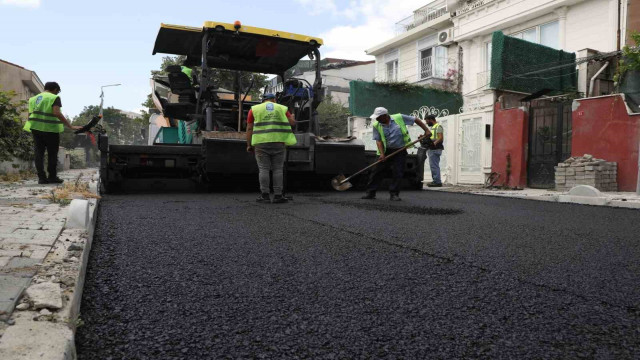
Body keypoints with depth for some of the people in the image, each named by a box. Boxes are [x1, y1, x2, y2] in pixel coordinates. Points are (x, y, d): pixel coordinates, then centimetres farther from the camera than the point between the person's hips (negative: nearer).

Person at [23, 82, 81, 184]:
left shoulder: (33, 98, 17)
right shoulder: (54, 98, -3)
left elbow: (30, 114, 13)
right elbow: (57, 113, -17)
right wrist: (71, 126, -20)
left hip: (35, 128, 5)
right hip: (50, 129, -5)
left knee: (39, 153, 7)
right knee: (52, 154, 5)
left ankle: (42, 177, 4)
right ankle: (52, 177, 7)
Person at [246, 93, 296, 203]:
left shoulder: (254, 109, 11)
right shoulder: (282, 108, 12)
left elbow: (249, 128, 5)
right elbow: (292, 122, 3)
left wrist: (249, 145, 7)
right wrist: (292, 116, 26)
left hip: (261, 143, 0)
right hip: (278, 142, 1)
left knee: (263, 169, 2)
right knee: (277, 169, 4)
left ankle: (265, 195, 1)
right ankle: (278, 195, 4)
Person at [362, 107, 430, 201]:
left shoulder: (399, 118, -7)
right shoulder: (376, 125, -2)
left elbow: (416, 120, 1)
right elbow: (378, 140, -3)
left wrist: (426, 130, -3)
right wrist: (382, 153, -15)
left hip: (400, 151, -1)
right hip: (387, 151, 2)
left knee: (398, 173, -5)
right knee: (377, 171, 0)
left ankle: (394, 194, 5)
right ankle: (370, 193, 9)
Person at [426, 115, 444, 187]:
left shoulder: (438, 127, -6)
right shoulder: (433, 127, 24)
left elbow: (441, 138, -18)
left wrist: (434, 143, -32)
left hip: (435, 149, -11)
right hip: (432, 149, 11)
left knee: (434, 165, -13)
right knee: (434, 165, 12)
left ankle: (437, 182, -13)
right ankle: (436, 181, 16)